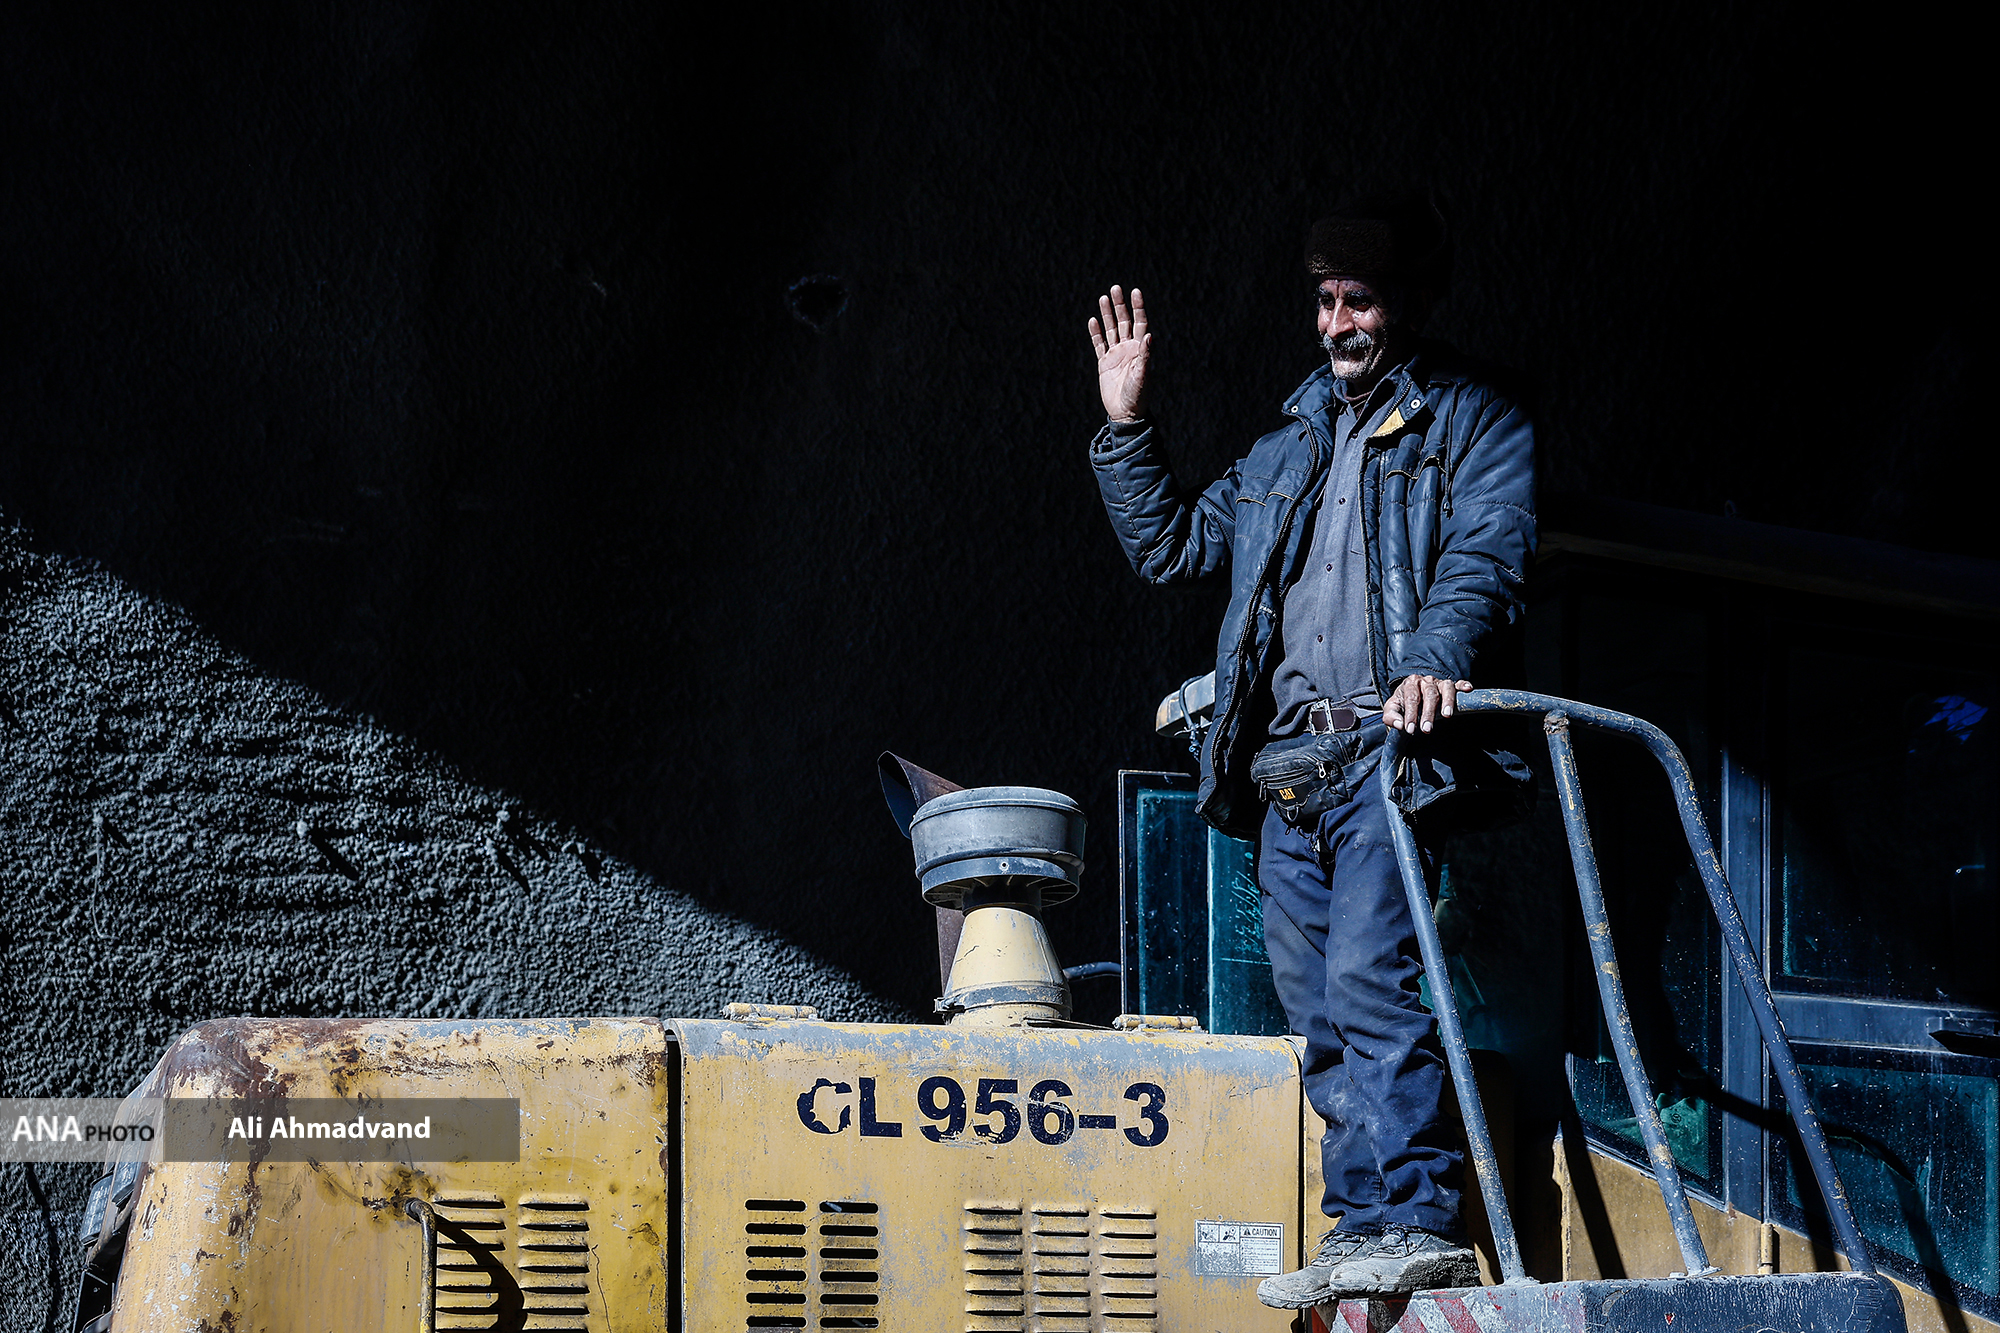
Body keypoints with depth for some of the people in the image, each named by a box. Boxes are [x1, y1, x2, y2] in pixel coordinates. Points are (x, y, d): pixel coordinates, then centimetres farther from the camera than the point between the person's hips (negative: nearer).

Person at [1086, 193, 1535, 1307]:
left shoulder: (1473, 420, 7)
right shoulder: (1295, 442, 26)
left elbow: (1486, 557, -9)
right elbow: (1172, 544, 30)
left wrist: (1438, 659, -28)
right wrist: (1127, 426, 19)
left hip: (1392, 746, -7)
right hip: (1287, 768, 7)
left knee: (1368, 977, -20)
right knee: (1322, 1014, 4)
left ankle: (1418, 1225, -21)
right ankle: (1363, 1231, 7)